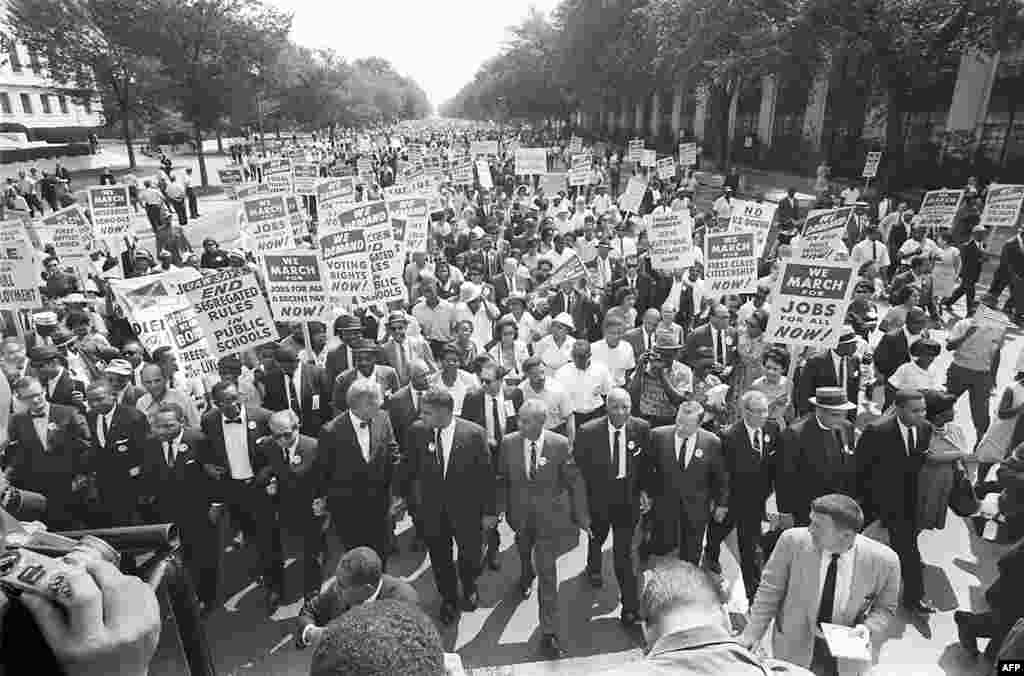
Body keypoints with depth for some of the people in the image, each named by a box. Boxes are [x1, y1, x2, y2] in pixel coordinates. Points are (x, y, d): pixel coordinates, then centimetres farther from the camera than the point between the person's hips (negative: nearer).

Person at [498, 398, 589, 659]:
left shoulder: (560, 444, -18)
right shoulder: (508, 442, -13)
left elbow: (575, 481, -8)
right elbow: (502, 479, -2)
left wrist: (581, 516, -7)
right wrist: (502, 510, -1)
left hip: (548, 516, -3)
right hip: (519, 514, 3)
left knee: (547, 575, -1)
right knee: (524, 554, 28)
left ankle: (549, 634, 11)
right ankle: (526, 577, 63)